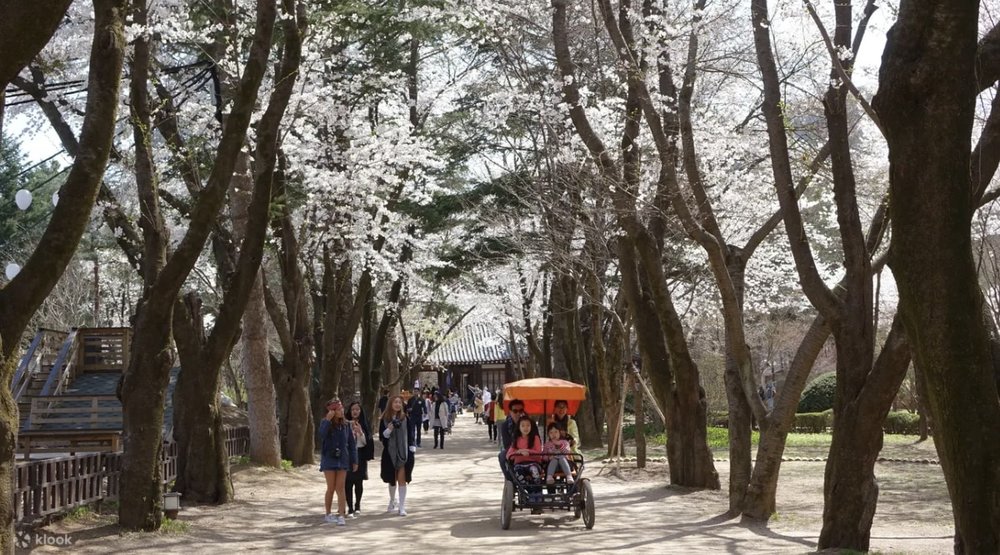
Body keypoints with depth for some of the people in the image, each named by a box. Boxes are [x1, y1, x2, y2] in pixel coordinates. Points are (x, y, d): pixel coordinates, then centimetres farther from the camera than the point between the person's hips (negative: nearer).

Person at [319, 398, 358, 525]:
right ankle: (328, 514, 19)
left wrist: (354, 461, 5)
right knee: (331, 488, 5)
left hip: (343, 459, 2)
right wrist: (328, 420, -29)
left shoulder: (346, 424, 2)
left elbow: (351, 443, 7)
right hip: (329, 459, -2)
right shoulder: (326, 423, -6)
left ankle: (341, 516, -4)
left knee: (340, 488, -2)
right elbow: (322, 434, -28)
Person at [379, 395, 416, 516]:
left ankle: (402, 507, 0)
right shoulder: (384, 419, -2)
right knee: (392, 479, 14)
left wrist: (412, 450, 0)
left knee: (402, 479, -6)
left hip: (404, 453, -1)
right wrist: (390, 428, -20)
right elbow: (382, 436, -4)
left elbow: (410, 435, 3)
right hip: (390, 453, 1)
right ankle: (392, 502, 37)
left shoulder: (405, 418, -2)